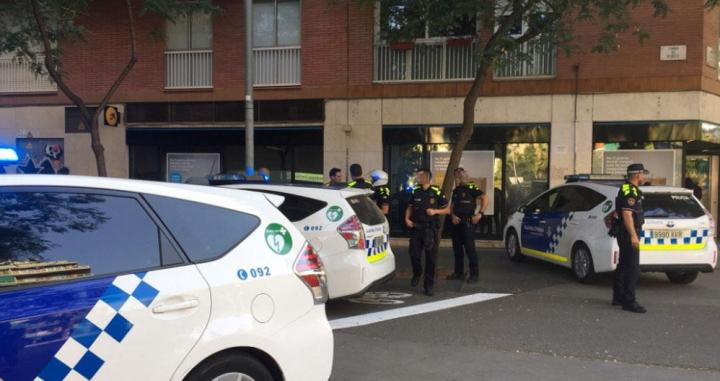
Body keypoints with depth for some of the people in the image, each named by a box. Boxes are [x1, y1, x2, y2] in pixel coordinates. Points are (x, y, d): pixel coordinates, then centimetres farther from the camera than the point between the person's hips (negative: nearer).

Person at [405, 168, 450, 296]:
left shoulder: (436, 192, -4)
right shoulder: (416, 192, 7)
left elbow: (447, 209, 1)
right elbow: (410, 207, 18)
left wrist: (435, 211, -15)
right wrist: (407, 219, 1)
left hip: (431, 229, -3)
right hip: (416, 228, 3)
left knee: (431, 258, 1)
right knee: (414, 254, -1)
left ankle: (429, 286, 11)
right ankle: (417, 274, 29)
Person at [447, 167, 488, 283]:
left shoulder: (471, 188, -7)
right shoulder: (456, 190, 15)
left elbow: (485, 199, -12)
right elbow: (452, 206, 19)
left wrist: (480, 213, -18)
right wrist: (453, 216, 0)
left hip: (468, 222, -8)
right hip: (456, 222, 8)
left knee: (469, 248, -7)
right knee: (457, 248, 11)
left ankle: (474, 274, 1)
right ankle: (459, 273, 20)